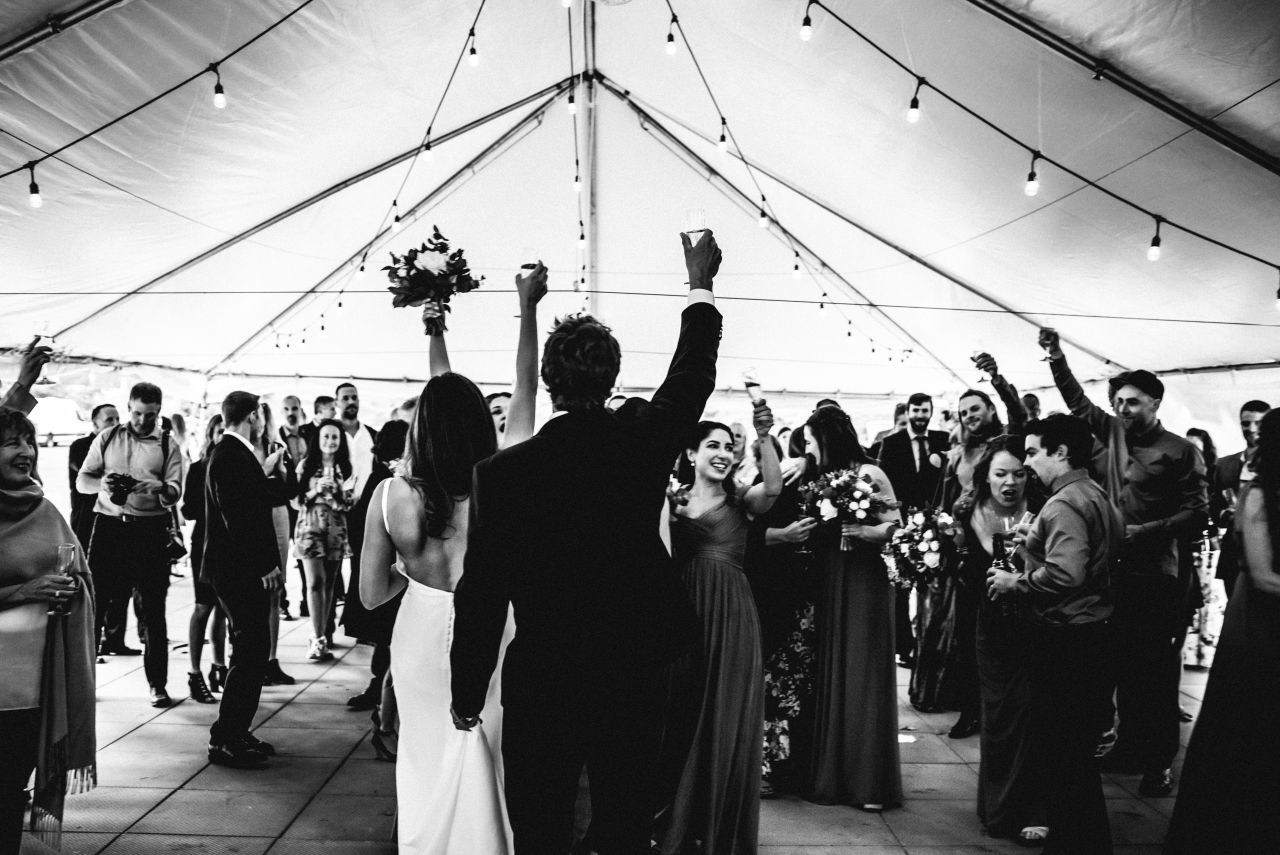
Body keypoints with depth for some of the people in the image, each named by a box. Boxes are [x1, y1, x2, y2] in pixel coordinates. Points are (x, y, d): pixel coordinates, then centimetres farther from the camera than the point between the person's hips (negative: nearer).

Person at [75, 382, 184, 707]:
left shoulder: (168, 445, 4)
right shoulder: (108, 438, 9)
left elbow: (175, 493, -5)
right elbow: (81, 480, 6)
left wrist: (160, 489, -27)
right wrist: (103, 483, -15)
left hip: (150, 530, -1)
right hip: (108, 526, 1)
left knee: (152, 608, 2)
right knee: (94, 600, 0)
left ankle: (157, 684, 10)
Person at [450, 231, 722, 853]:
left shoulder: (500, 472, -12)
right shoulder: (641, 440, -11)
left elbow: (479, 597, -6)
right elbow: (692, 376, 8)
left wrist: (467, 694, 7)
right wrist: (700, 284, 22)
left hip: (538, 691, -1)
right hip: (634, 684, 2)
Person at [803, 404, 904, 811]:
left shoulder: (869, 474, -5)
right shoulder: (821, 478, 11)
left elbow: (896, 525, -7)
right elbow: (816, 533, 12)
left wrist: (862, 531, -20)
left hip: (863, 583, -5)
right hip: (828, 585, 5)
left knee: (863, 675, -2)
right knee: (829, 675, 6)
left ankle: (870, 781, 7)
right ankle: (830, 774, 16)